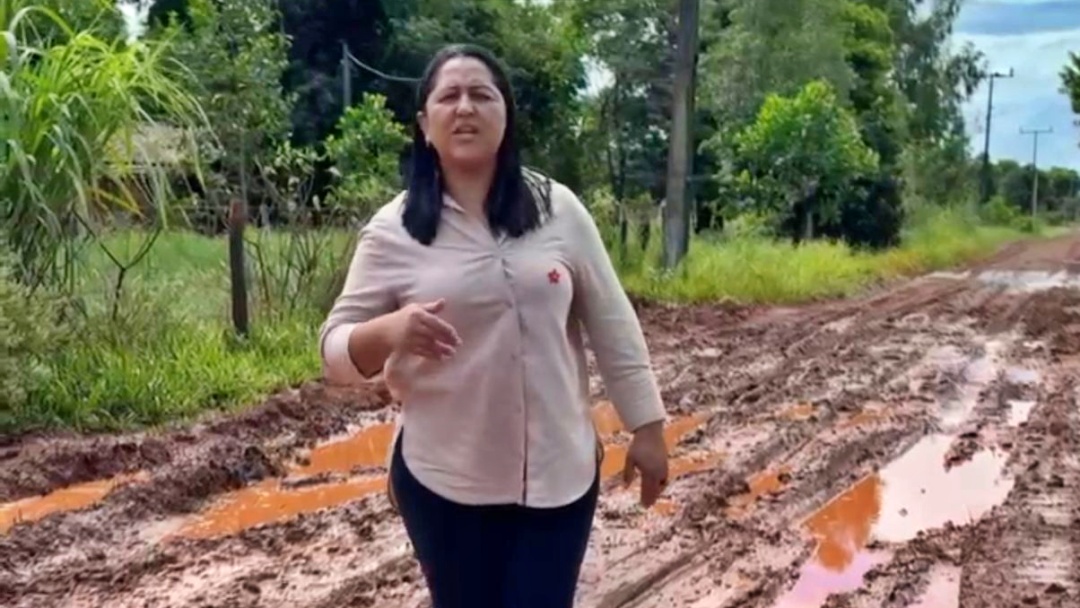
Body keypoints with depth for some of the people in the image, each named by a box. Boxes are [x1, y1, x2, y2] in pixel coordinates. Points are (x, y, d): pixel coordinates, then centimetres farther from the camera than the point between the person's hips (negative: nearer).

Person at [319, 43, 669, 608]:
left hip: (559, 471, 1)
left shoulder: (558, 209, -1)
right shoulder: (393, 230, -5)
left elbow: (612, 324, 4)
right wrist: (389, 332, -25)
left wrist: (647, 426, 3)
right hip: (443, 480, 0)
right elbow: (334, 348, -4)